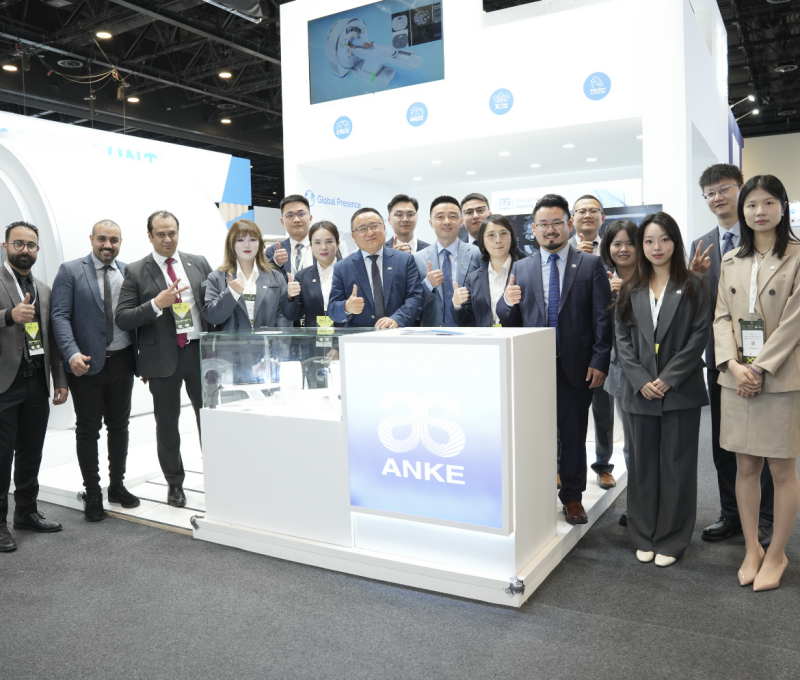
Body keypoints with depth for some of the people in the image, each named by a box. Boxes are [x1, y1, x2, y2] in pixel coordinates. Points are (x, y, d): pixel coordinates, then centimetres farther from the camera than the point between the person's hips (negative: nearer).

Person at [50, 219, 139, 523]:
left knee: (119, 426, 13)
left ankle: (117, 485, 28)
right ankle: (92, 494, 19)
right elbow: (59, 316, -10)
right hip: (87, 364, -3)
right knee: (88, 429, 6)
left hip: (122, 361, 3)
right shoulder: (70, 271, -4)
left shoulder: (128, 273, 6)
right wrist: (72, 354, -24)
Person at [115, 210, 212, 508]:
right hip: (163, 357, -1)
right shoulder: (135, 272, -1)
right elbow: (122, 319, -6)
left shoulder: (199, 263, 7)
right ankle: (174, 484, 25)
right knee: (167, 422, 10)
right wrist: (157, 304, -19)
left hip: (200, 351, 1)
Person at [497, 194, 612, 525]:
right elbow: (510, 321, 8)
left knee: (573, 433, 10)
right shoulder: (521, 268, 9)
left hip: (576, 367, -1)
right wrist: (507, 303, -14)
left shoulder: (591, 265, 3)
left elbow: (603, 317, -1)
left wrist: (599, 361, -9)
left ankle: (572, 496, 26)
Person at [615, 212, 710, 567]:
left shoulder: (693, 285, 2)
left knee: (676, 464, 4)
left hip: (681, 390, -2)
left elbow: (700, 335, -5)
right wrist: (641, 381, -8)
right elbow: (623, 338, 4)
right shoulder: (630, 290, 9)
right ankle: (644, 536, 22)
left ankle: (671, 538, 17)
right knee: (643, 463, 10)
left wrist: (669, 378, -12)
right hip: (641, 391, 3)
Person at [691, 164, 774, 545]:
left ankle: (764, 518, 21)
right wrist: (694, 276, -13)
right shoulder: (701, 247, 9)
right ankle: (731, 513, 26)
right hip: (721, 356, 4)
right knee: (723, 441, 12)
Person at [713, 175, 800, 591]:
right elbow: (722, 316, 7)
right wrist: (733, 364, -7)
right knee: (745, 466, 10)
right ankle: (752, 548, 24)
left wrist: (760, 368, -14)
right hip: (737, 378, 4)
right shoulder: (731, 262, 11)